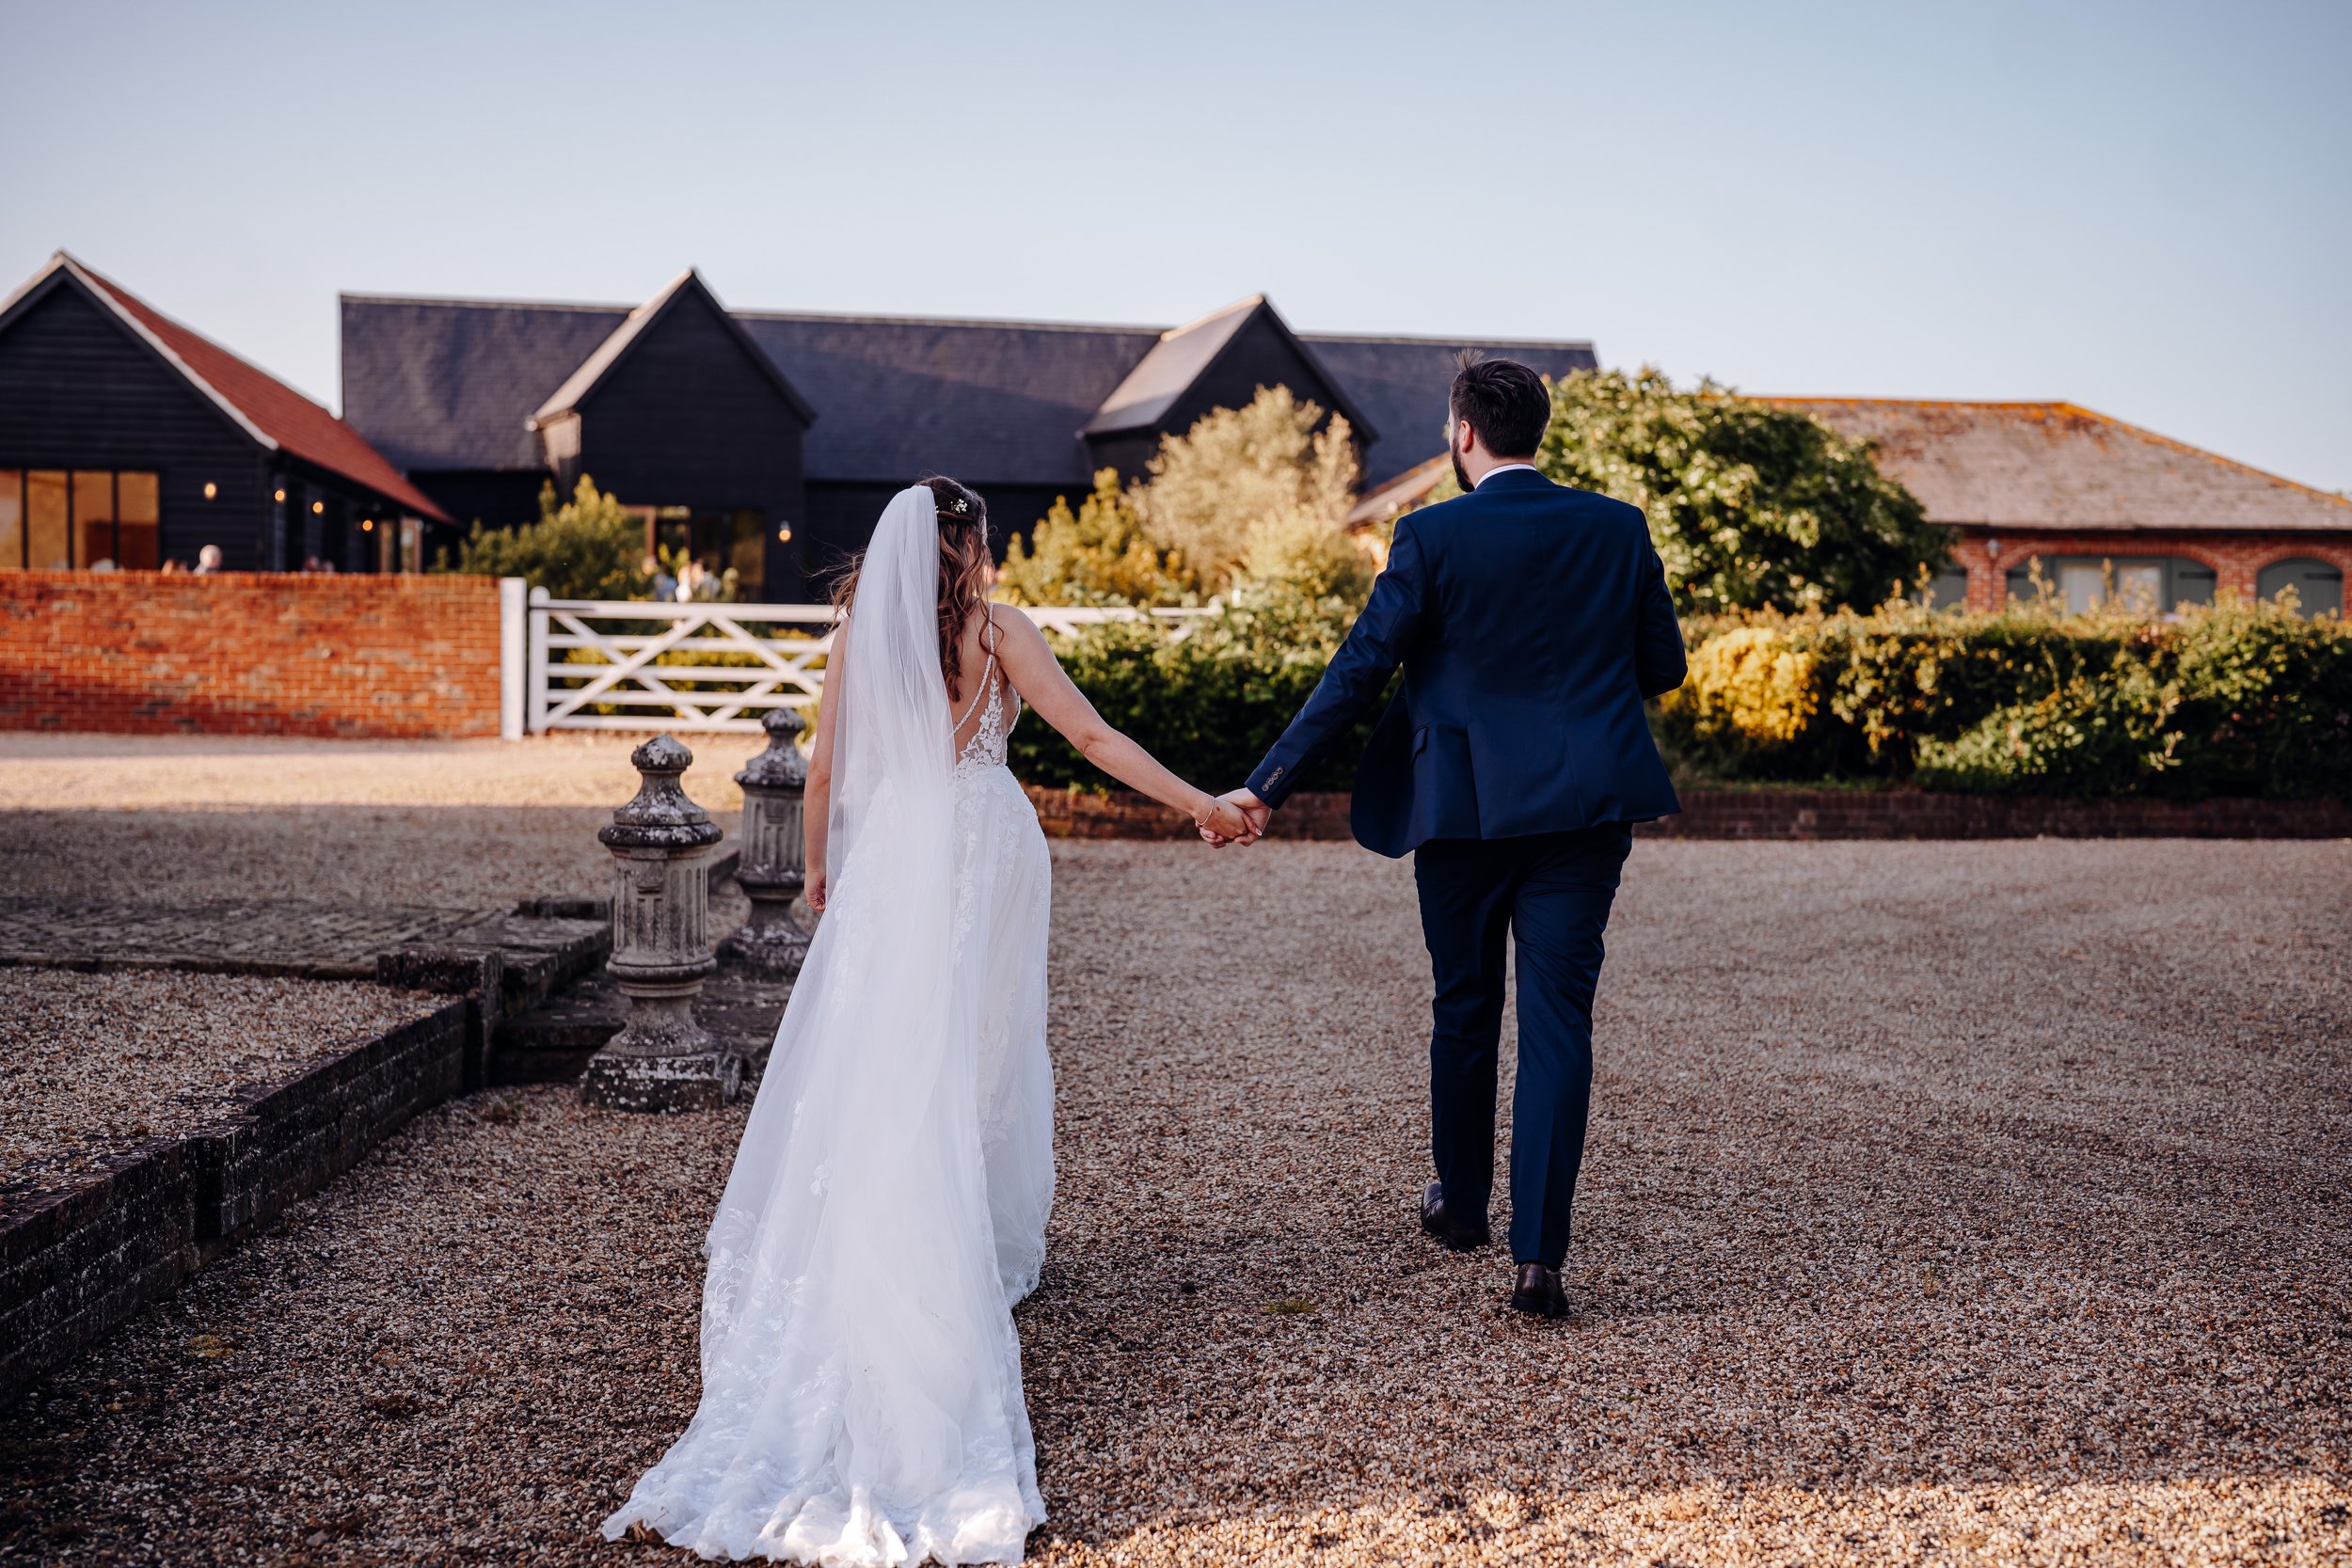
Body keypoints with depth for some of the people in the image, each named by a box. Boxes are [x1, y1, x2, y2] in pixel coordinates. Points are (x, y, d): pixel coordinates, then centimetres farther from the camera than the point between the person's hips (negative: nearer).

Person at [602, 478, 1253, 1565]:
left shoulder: (860, 633, 3)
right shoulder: (995, 629, -4)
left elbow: (823, 767, 6)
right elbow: (1094, 738, -6)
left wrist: (818, 866, 21)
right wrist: (1198, 804, -1)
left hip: (886, 866, 2)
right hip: (984, 854, -1)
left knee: (874, 1060, 7)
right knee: (979, 1055, 10)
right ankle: (977, 1257, 18)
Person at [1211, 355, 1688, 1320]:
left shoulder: (1433, 537, -8)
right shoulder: (1618, 529, 1)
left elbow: (1358, 672, -10)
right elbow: (1663, 666, 7)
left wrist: (1265, 788, -5)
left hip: (1464, 806, -1)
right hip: (1584, 807, 1)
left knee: (1465, 1011, 17)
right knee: (1559, 1023, 1)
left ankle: (1462, 1203, 35)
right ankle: (1538, 1256, -5)